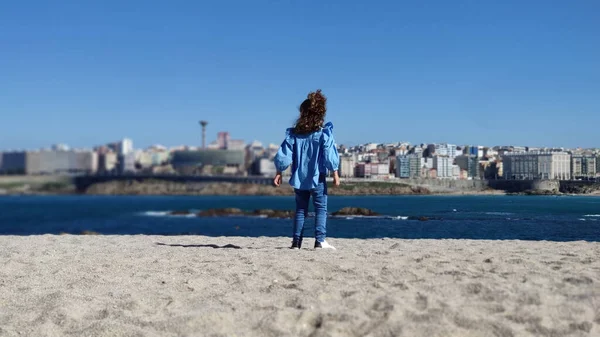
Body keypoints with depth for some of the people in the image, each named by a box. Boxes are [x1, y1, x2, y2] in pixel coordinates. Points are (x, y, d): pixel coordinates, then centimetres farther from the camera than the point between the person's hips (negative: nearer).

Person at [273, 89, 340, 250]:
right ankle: (320, 240, -8)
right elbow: (330, 155, -8)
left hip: (299, 178, 3)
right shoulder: (324, 133, -6)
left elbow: (283, 155, 1)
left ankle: (296, 241, 10)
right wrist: (335, 173, -2)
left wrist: (279, 173, 7)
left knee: (300, 210, 12)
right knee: (321, 208, 2)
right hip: (317, 178, -3)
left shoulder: (294, 133, 2)